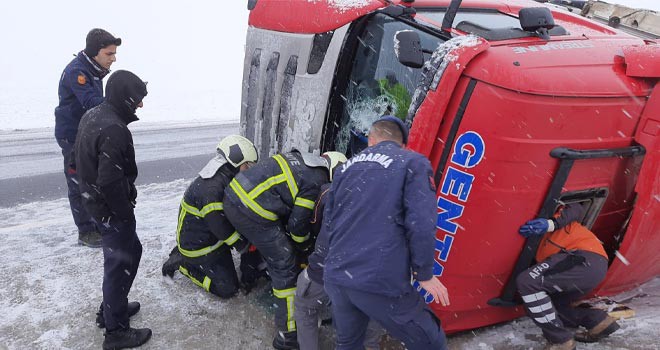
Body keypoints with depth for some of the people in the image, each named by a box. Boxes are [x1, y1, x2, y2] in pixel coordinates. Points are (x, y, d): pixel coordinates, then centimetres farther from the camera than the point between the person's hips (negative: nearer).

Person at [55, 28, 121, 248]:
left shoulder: (94, 70, 7)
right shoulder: (76, 72, -23)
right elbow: (91, 102, -36)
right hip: (73, 137, -9)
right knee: (79, 185, -1)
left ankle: (98, 224, 27)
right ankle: (86, 232, 10)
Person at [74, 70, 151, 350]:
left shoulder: (92, 115, 5)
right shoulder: (114, 130, -27)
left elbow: (85, 160, 14)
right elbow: (110, 182, -29)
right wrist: (126, 213, -16)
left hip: (93, 198, 10)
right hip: (111, 208, -10)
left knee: (131, 250, 23)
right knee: (120, 263, 3)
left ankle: (111, 307, 38)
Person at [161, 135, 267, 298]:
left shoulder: (226, 179, 0)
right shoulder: (210, 187, -31)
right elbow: (220, 227, -29)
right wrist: (244, 246, -17)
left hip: (213, 236, 9)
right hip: (198, 246, -9)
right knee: (228, 289, -5)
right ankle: (182, 263, 5)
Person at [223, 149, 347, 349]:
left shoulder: (301, 159, 17)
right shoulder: (317, 181, -8)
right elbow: (298, 222, -4)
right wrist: (302, 245, 17)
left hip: (233, 195, 9)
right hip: (253, 213, -9)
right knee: (286, 268, 1)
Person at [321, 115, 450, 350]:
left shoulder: (348, 166, 18)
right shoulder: (414, 163, 1)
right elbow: (421, 224, -12)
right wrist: (425, 274, 0)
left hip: (335, 277, 6)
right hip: (381, 282, -6)